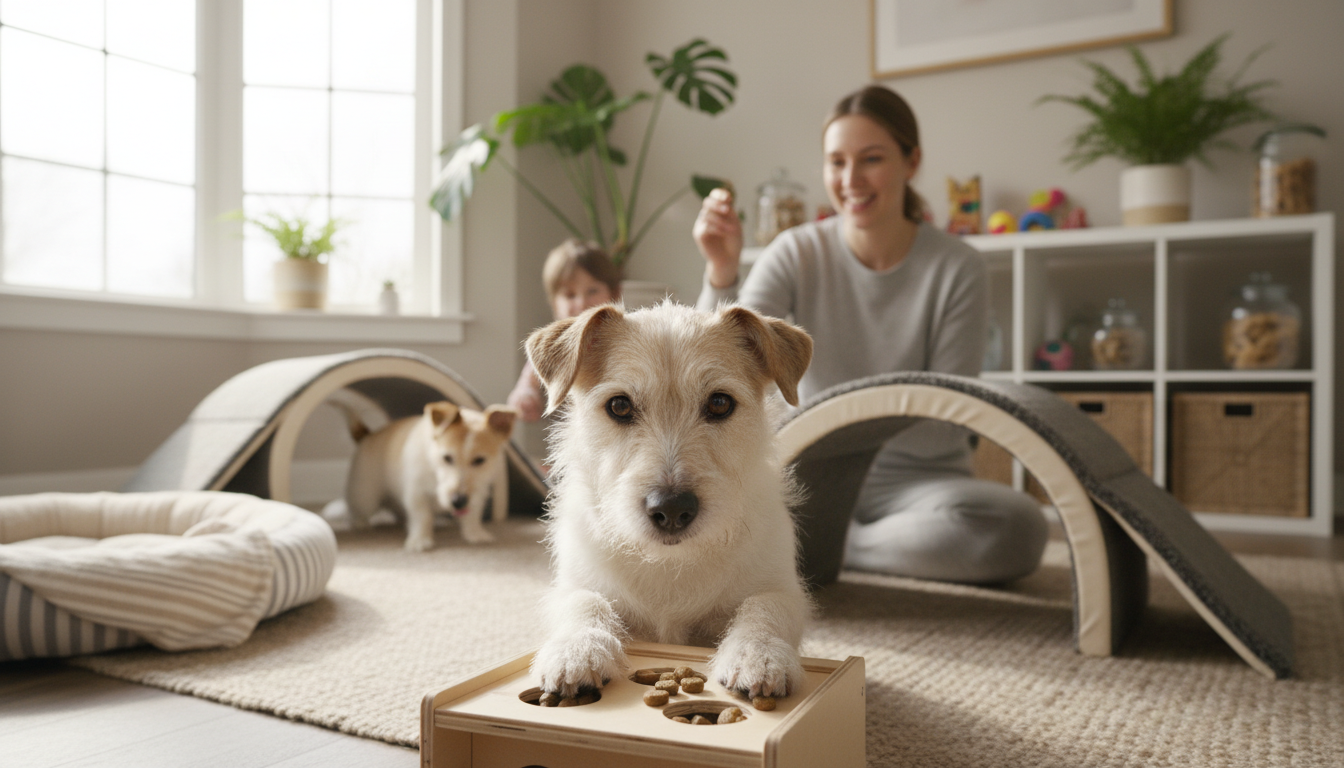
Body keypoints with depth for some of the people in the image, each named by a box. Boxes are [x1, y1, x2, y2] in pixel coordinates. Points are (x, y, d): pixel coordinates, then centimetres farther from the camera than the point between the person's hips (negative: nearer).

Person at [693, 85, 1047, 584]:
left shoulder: (956, 269, -6)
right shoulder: (796, 254, -2)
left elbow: (941, 428, -9)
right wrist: (722, 274, -29)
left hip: (918, 480, 0)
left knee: (1019, 527, -32)